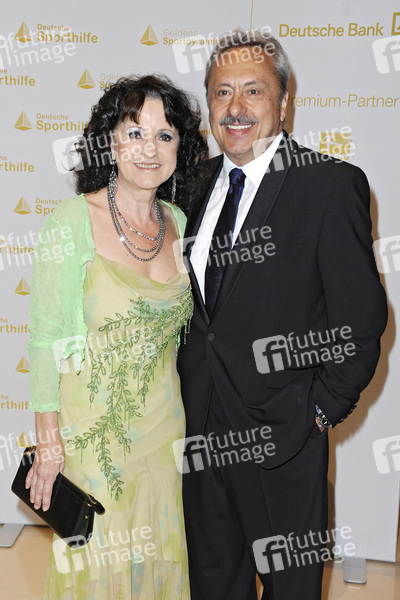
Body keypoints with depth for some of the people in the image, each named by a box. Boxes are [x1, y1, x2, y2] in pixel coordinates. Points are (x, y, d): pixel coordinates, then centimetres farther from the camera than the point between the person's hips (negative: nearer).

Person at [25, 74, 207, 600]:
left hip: (163, 422, 5)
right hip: (92, 426, -4)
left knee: (158, 555, 20)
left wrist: (186, 421, 11)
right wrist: (48, 441, -12)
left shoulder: (179, 222, 0)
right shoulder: (73, 221, -15)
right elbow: (45, 338, -13)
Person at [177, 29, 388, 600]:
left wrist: (322, 410, -11)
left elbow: (362, 317, -12)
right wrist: (192, 382, 7)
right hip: (203, 425, 5)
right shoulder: (201, 181, 5)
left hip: (283, 431, -5)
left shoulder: (332, 185, -13)